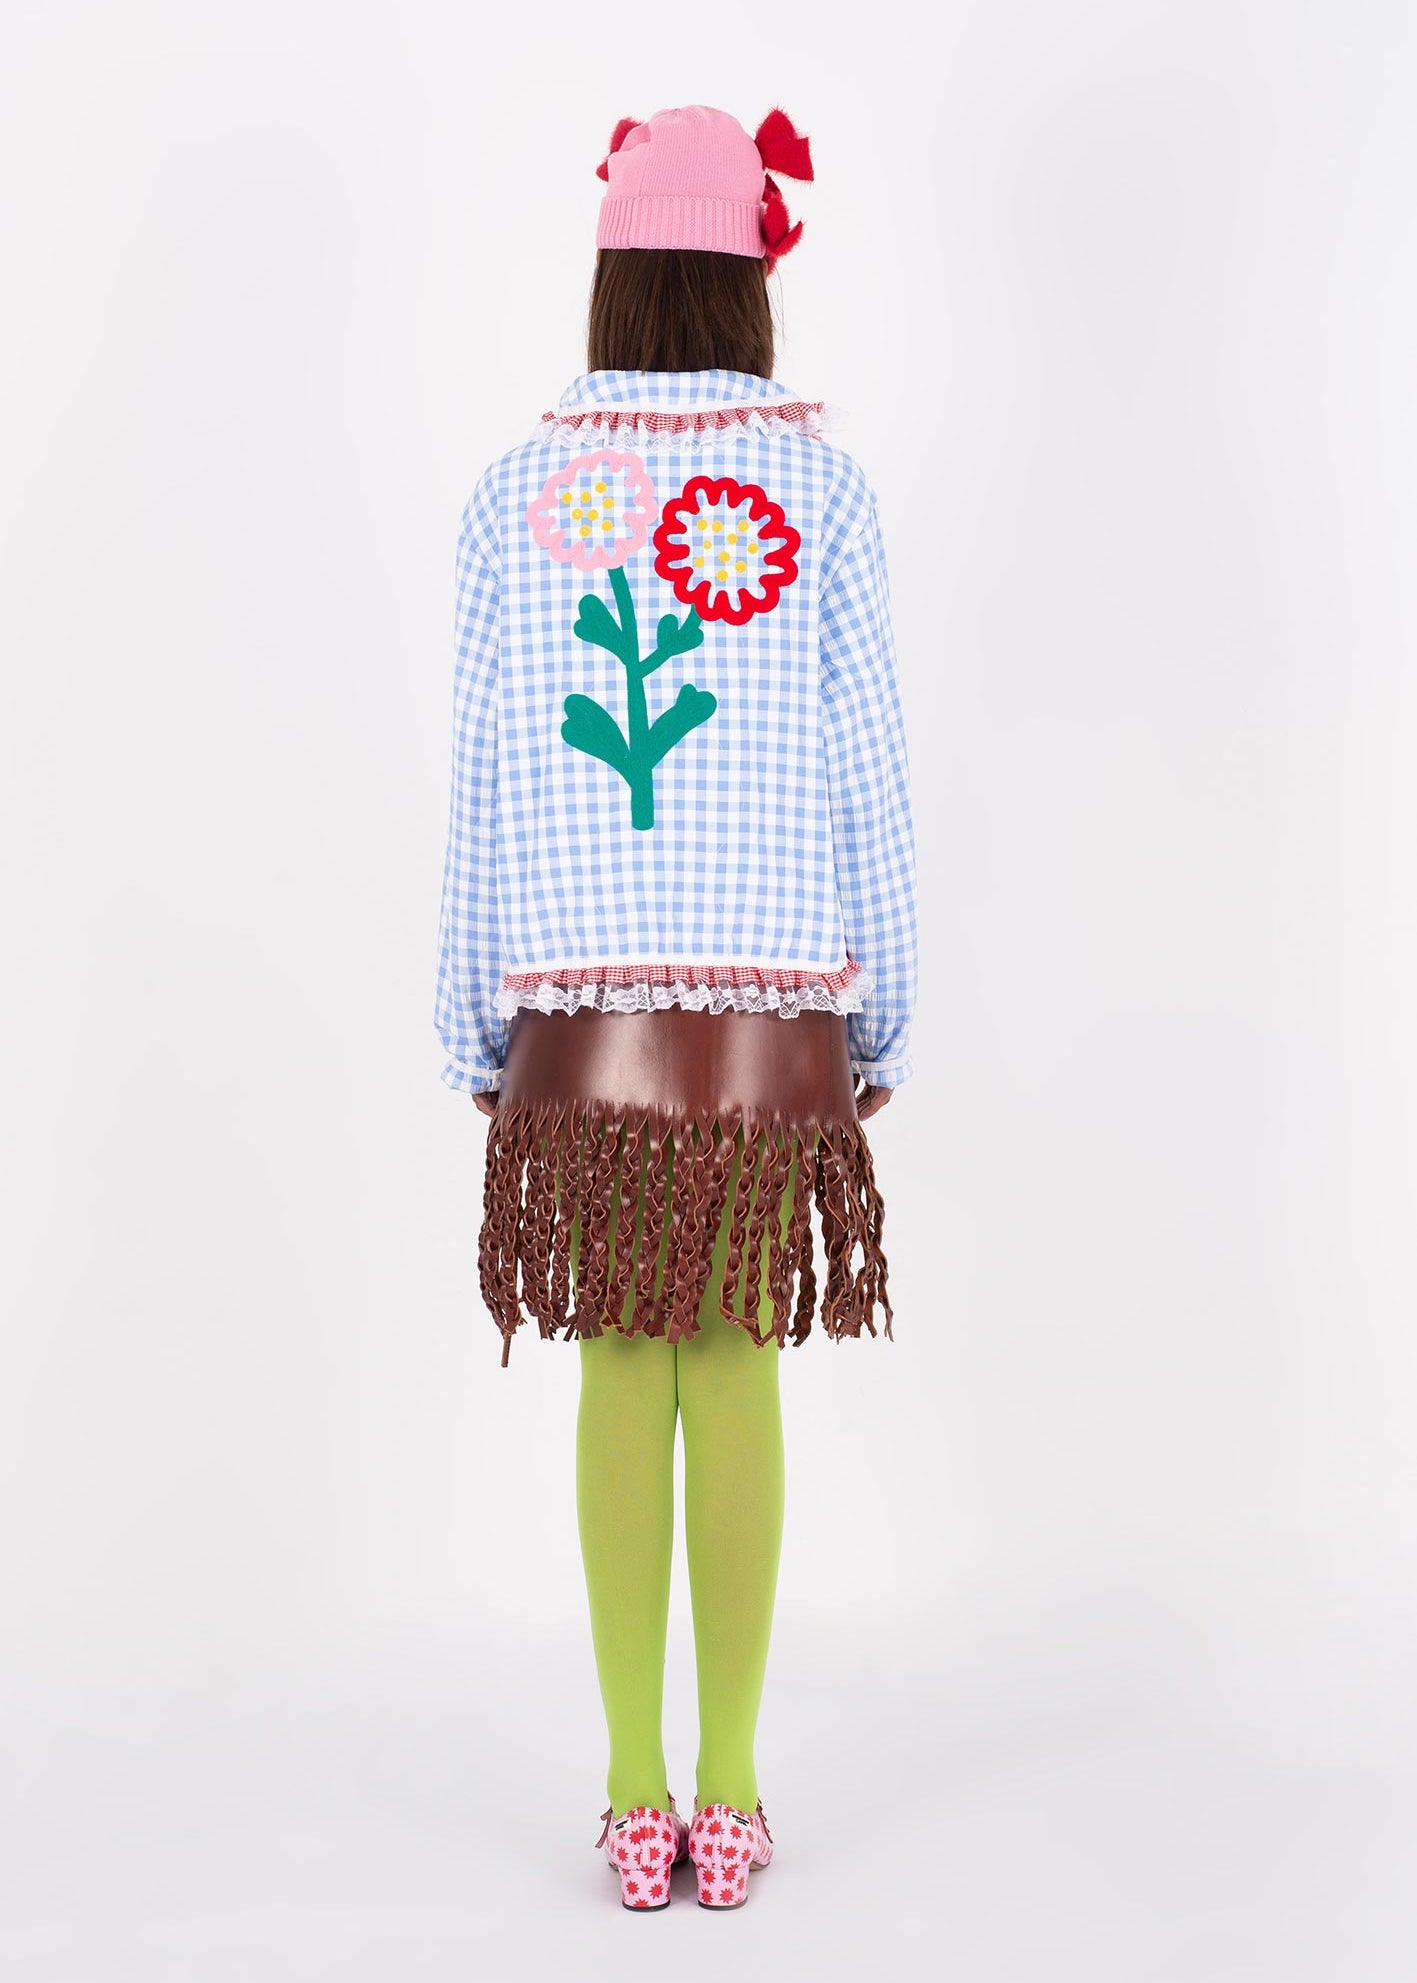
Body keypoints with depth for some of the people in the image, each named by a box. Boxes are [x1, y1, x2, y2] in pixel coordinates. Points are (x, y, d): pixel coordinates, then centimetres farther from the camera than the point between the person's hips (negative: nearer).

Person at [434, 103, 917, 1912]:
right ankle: (729, 1793, 14)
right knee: (739, 1377, 6)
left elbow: (485, 781, 1)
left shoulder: (517, 497, 1)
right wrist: (880, 1022, 7)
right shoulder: (820, 489, -1)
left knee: (623, 1377, 6)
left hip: (583, 1006, 0)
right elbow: (863, 774, -1)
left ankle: (637, 1799, 13)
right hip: (773, 1006, 0)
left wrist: (477, 1029, 8)